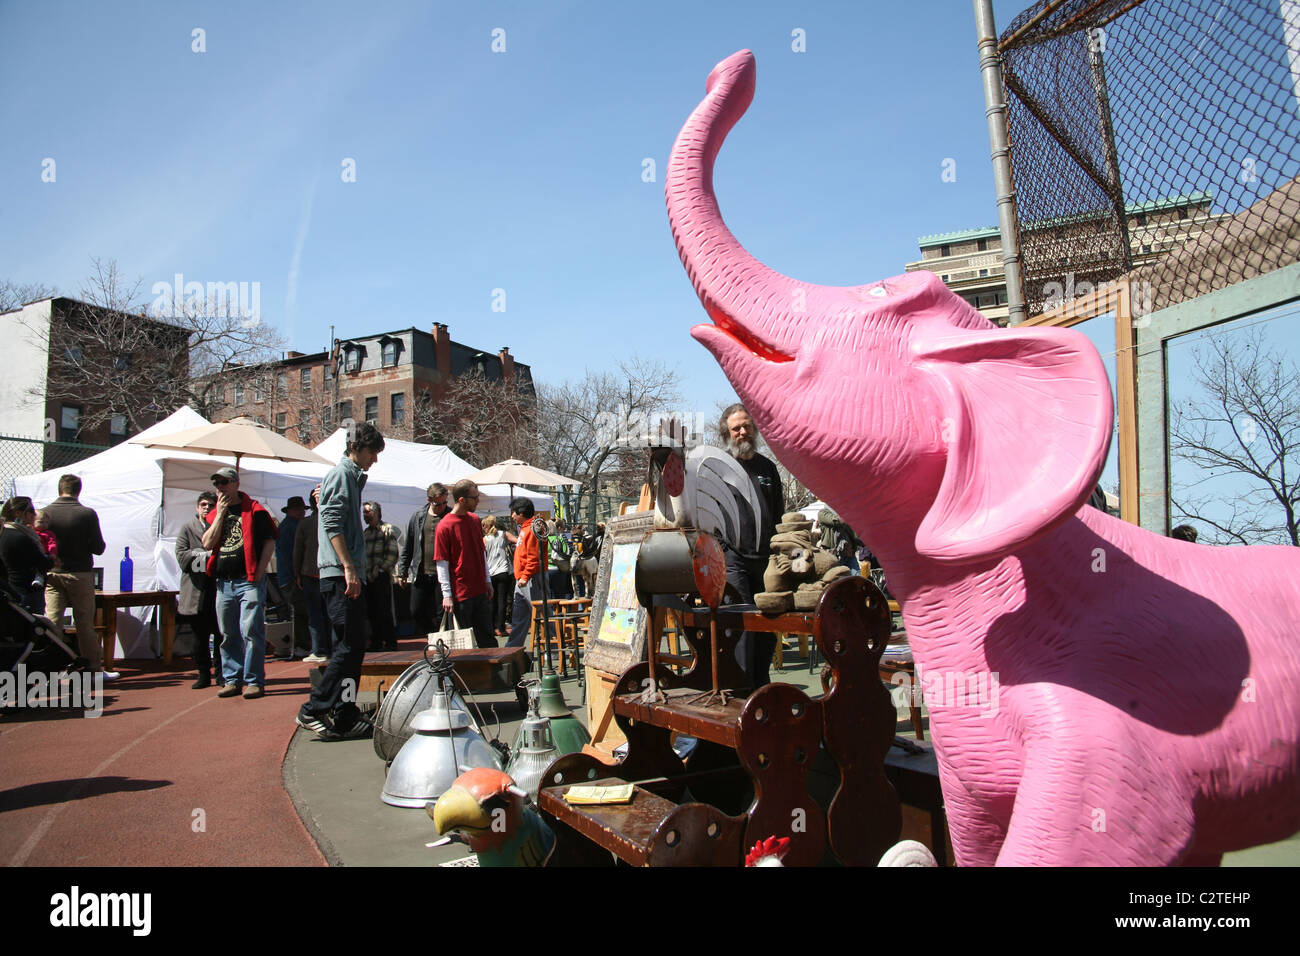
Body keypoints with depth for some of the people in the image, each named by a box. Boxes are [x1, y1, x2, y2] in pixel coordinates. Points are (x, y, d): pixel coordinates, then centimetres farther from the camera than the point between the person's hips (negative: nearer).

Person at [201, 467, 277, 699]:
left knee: (251, 631, -9)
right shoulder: (214, 514, 16)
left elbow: (269, 542, -2)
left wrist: (259, 571, -10)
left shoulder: (254, 510, 1)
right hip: (223, 582, 6)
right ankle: (232, 679, 18)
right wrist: (221, 514, -2)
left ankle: (254, 680, -3)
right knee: (228, 634, 10)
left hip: (249, 581, -6)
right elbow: (208, 544, 2)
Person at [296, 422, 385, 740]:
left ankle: (345, 717, 11)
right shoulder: (341, 474, -6)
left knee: (353, 646, 8)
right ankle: (314, 709, -5)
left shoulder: (352, 476, 23)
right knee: (349, 645, -11)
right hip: (340, 574, -10)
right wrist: (348, 567, -23)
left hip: (349, 575, 10)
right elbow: (332, 523, -17)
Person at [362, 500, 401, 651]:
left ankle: (390, 642, -1)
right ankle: (376, 642, 14)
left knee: (384, 611, -7)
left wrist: (380, 568, -12)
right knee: (371, 612, 7)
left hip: (382, 576, -6)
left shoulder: (387, 529, -1)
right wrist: (364, 572, 10)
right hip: (368, 577, 7)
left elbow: (393, 554, -9)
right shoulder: (366, 532, 19)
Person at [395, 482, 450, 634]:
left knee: (441, 614, -1)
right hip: (421, 574, 4)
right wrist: (402, 572, 12)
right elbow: (407, 548, 15)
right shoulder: (417, 517, 9)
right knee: (416, 612, 5)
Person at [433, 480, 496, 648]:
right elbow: (442, 562, -11)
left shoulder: (475, 520, 8)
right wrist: (447, 595, -13)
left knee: (487, 637, 13)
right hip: (460, 593, -6)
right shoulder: (445, 526, -12)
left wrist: (487, 581, 17)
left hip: (481, 590, 6)